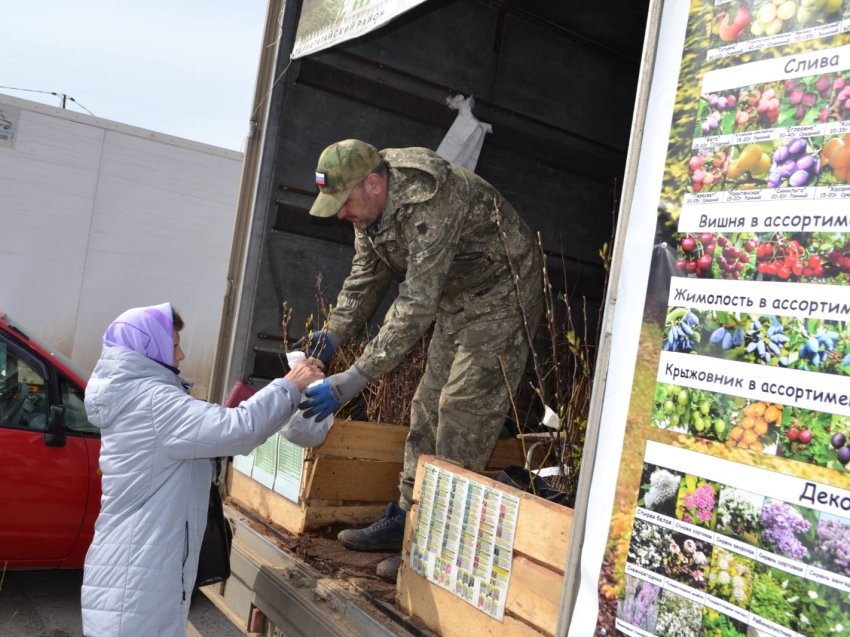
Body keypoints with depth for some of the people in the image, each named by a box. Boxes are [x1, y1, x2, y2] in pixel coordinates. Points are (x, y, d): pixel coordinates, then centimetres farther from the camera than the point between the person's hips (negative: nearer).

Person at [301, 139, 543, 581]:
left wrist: (353, 380, -39)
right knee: (428, 407, 9)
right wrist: (334, 333, -5)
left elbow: (416, 306, -37)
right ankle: (407, 520, 18)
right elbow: (367, 276, 8)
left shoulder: (428, 203, -34)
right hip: (456, 302, 9)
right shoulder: (370, 204, -4)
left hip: (501, 300, -9)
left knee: (464, 412, -12)